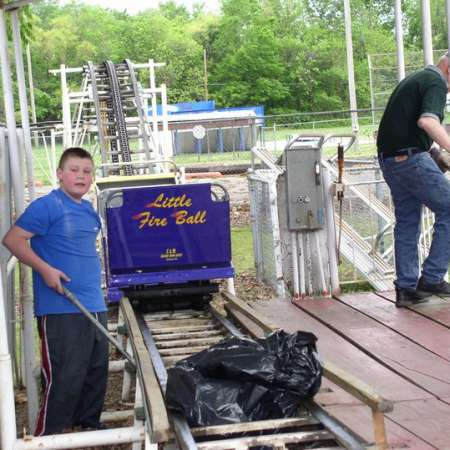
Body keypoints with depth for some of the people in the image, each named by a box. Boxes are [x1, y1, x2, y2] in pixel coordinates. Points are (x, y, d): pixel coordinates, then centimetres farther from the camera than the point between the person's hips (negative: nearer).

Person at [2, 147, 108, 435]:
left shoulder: (89, 210, 13)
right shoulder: (47, 206, -11)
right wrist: (45, 269, -21)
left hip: (95, 306, 8)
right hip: (61, 309, -8)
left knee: (97, 369, 15)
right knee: (65, 376, -6)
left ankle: (89, 425, 31)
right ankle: (47, 437, 7)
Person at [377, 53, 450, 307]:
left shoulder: (415, 79, 21)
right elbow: (427, 121, -28)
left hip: (389, 159, 9)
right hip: (412, 159, -9)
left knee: (407, 224, 12)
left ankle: (406, 288, 13)